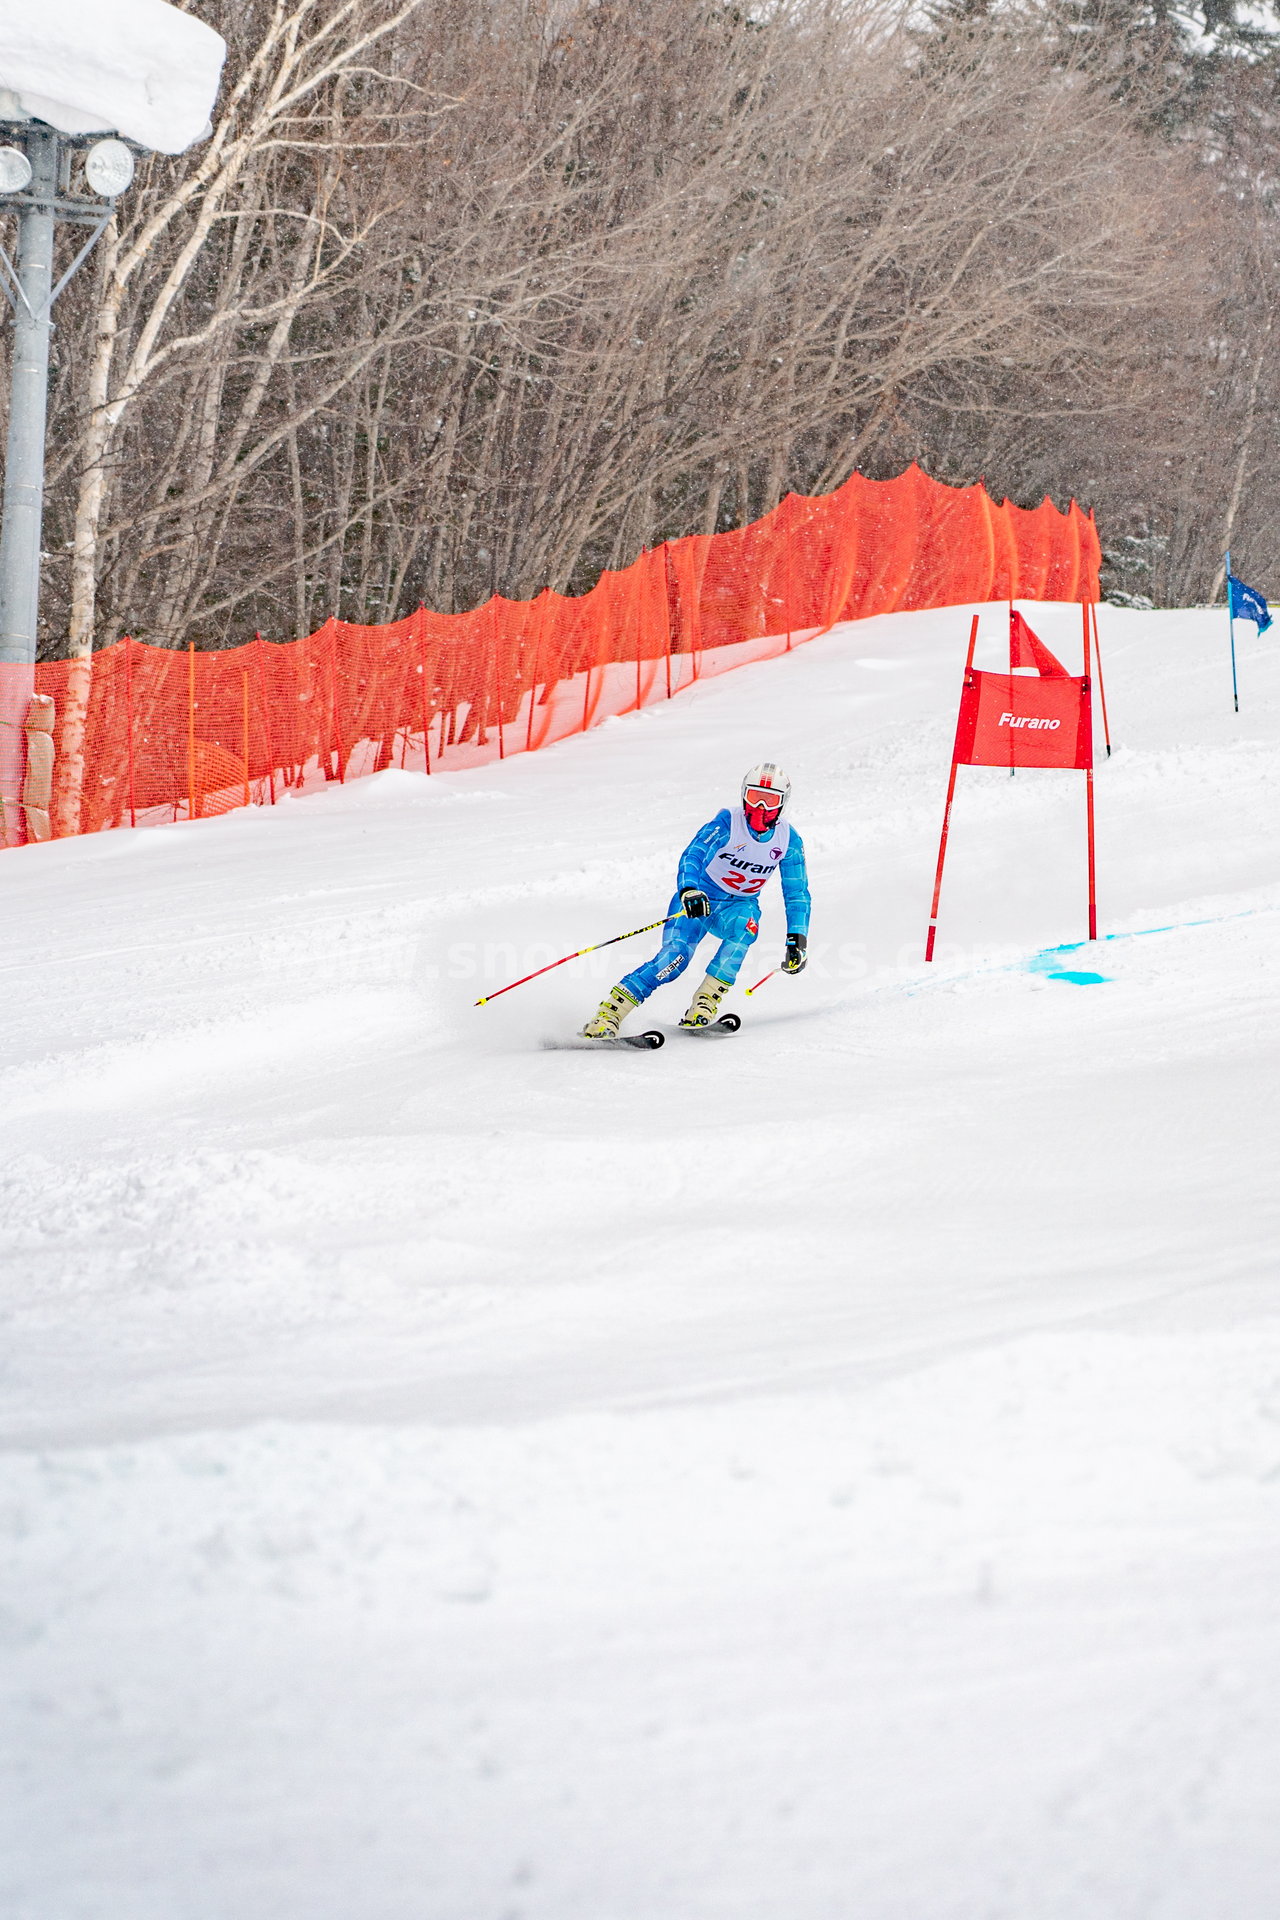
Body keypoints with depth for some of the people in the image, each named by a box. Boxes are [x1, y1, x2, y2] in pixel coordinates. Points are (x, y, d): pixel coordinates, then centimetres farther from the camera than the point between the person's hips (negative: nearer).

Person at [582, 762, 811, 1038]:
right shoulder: (727, 823, -19)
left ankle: (705, 1004, -30)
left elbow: (797, 893, 1)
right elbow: (693, 855, -31)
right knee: (675, 956, -26)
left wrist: (797, 939, -9)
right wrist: (688, 890, -50)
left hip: (738, 905, 3)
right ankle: (607, 1015, -24)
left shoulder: (788, 840, -7)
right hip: (698, 898, -3)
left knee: (745, 925, -34)